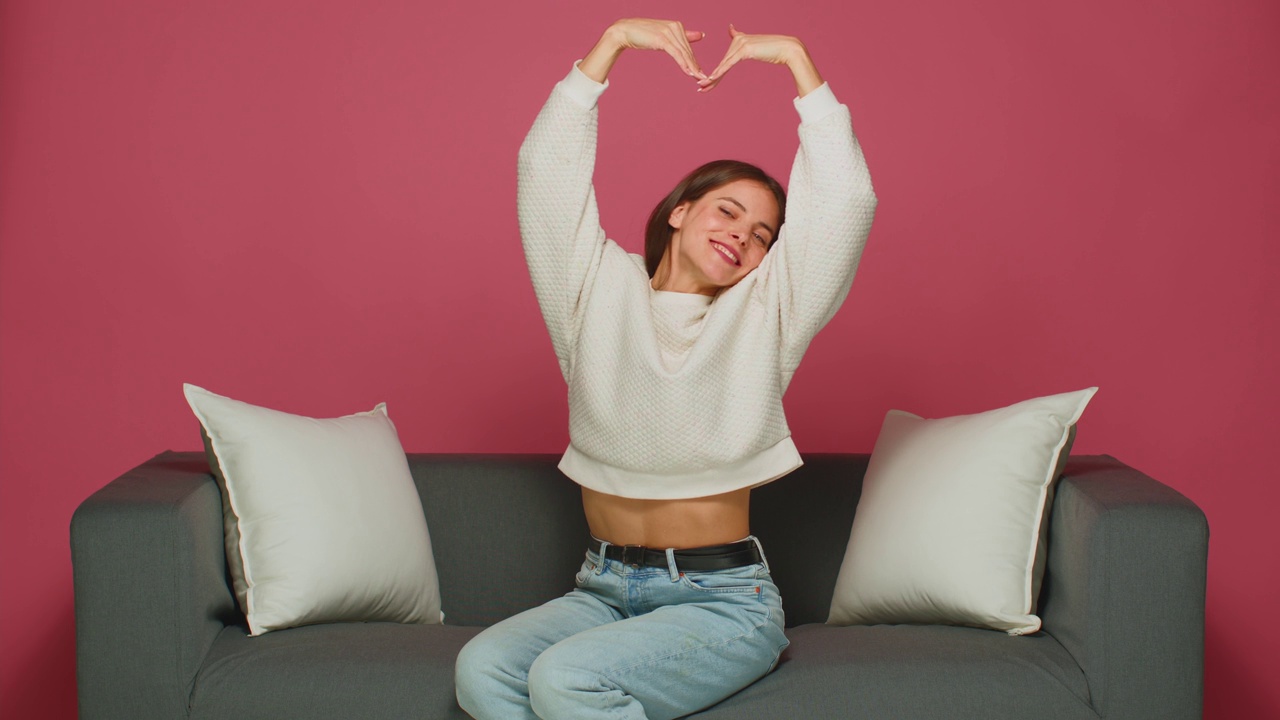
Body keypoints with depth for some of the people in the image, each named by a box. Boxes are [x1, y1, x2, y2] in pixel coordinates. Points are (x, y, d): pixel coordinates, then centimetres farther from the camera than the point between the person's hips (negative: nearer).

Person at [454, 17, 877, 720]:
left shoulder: (765, 313, 5)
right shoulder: (600, 293, 9)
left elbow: (845, 198, -5)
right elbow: (547, 167, 1)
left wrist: (792, 55, -4)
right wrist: (615, 40, -2)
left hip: (723, 598, -3)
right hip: (603, 590, 3)